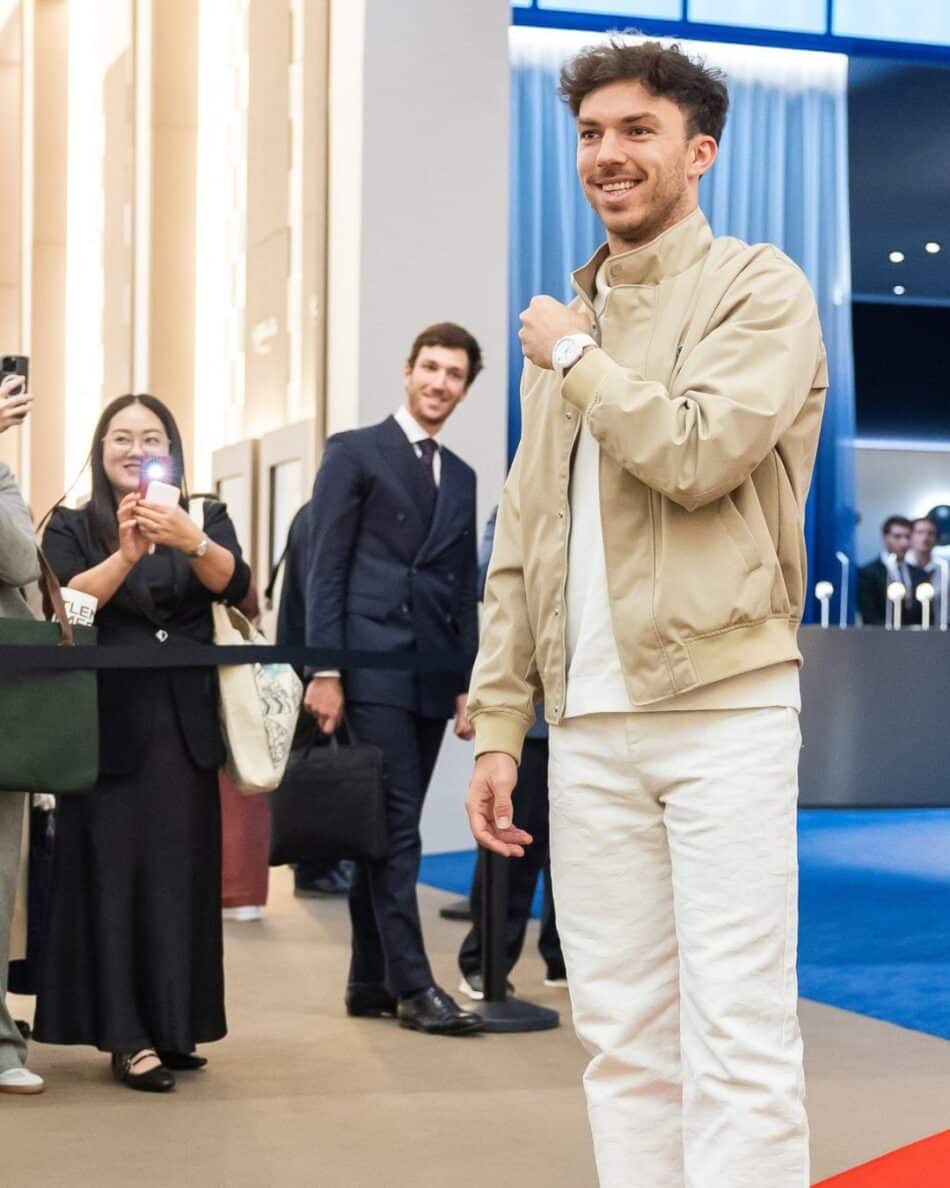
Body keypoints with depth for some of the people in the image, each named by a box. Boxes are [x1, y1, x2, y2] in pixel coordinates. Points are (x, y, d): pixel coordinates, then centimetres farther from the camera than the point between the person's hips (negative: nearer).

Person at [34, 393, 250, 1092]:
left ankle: (174, 1027, 7)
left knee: (181, 870, -1)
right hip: (108, 725, -1)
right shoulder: (72, 528, 8)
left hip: (185, 727, 2)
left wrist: (190, 541, -28)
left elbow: (234, 585, -8)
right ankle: (126, 1035, -6)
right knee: (114, 869, -7)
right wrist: (126, 555, -25)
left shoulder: (207, 521, 11)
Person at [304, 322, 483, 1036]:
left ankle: (370, 981, 14)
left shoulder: (462, 477, 19)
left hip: (431, 677, 6)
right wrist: (324, 671, -11)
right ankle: (413, 984, -6)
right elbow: (326, 569, -4)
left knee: (389, 832, 9)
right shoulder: (355, 453, 2)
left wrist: (467, 683, 11)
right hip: (371, 670, -6)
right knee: (397, 828, -9)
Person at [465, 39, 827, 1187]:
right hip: (588, 727, 6)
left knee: (736, 1040, -7)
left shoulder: (759, 290, 0)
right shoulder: (560, 326, 18)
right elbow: (519, 547, 17)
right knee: (623, 1039, 8)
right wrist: (498, 725, 11)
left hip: (722, 707, -6)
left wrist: (576, 355, -2)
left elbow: (698, 454, -18)